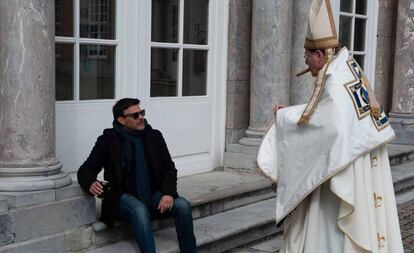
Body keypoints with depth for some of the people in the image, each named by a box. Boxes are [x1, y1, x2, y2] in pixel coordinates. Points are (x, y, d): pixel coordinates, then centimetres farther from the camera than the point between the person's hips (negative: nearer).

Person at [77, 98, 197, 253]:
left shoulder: (154, 136, 8)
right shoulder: (108, 140, 1)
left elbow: (169, 168, 8)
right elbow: (85, 170, 0)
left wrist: (168, 193, -13)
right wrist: (91, 184, -25)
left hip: (154, 195, 3)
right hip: (125, 197, -3)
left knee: (182, 206, -24)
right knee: (140, 211, -36)